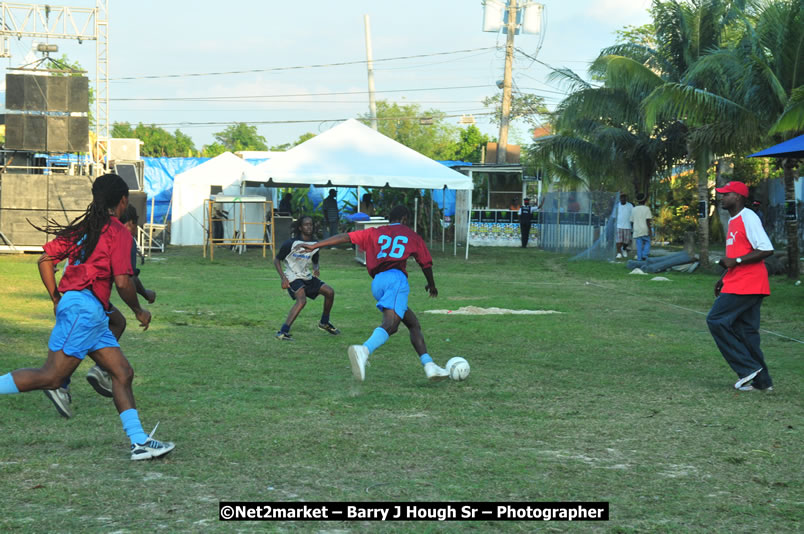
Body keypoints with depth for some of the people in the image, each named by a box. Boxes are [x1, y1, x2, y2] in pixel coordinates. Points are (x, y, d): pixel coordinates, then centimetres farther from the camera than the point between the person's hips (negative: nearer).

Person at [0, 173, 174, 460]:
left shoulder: (82, 226, 17)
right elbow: (122, 282, -12)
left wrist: (57, 300, 21)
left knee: (123, 372, 7)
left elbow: (46, 260, 15)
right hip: (85, 306, -9)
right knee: (51, 377, -10)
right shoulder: (118, 232, -5)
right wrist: (140, 311, 4)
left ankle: (139, 442, 4)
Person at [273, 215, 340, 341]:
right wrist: (283, 279, -19)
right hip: (292, 277, -7)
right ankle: (283, 332, -35)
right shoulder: (291, 243, -15)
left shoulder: (314, 244, 3)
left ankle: (324, 323, 27)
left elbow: (315, 262, 18)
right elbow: (276, 260, -8)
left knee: (330, 292, 5)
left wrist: (316, 269, -7)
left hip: (307, 276, 7)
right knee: (302, 300, -31)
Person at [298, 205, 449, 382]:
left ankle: (429, 366, 9)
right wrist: (432, 285, 46)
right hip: (396, 278, -5)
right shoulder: (410, 235, 20)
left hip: (377, 282, 5)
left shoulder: (374, 233, 24)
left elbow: (345, 237, 13)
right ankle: (364, 350, -56)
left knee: (413, 325, 16)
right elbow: (426, 263, 28)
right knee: (390, 323, -27)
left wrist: (315, 245, 13)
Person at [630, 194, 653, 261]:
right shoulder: (646, 209, -3)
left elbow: (632, 221, 11)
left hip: (637, 230, 3)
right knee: (647, 243, 8)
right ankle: (645, 255, -11)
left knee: (639, 245, 4)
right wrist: (649, 230, -10)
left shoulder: (634, 209, 9)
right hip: (645, 230, -3)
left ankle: (639, 258, -1)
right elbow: (647, 220, -11)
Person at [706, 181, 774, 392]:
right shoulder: (733, 221, 19)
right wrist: (724, 279, 23)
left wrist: (735, 261, -22)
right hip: (737, 284, 10)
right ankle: (762, 381, 12)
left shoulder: (748, 218, -12)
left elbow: (766, 249, -20)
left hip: (746, 285, -10)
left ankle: (748, 368, -7)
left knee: (716, 320, -9)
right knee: (745, 330, 9)